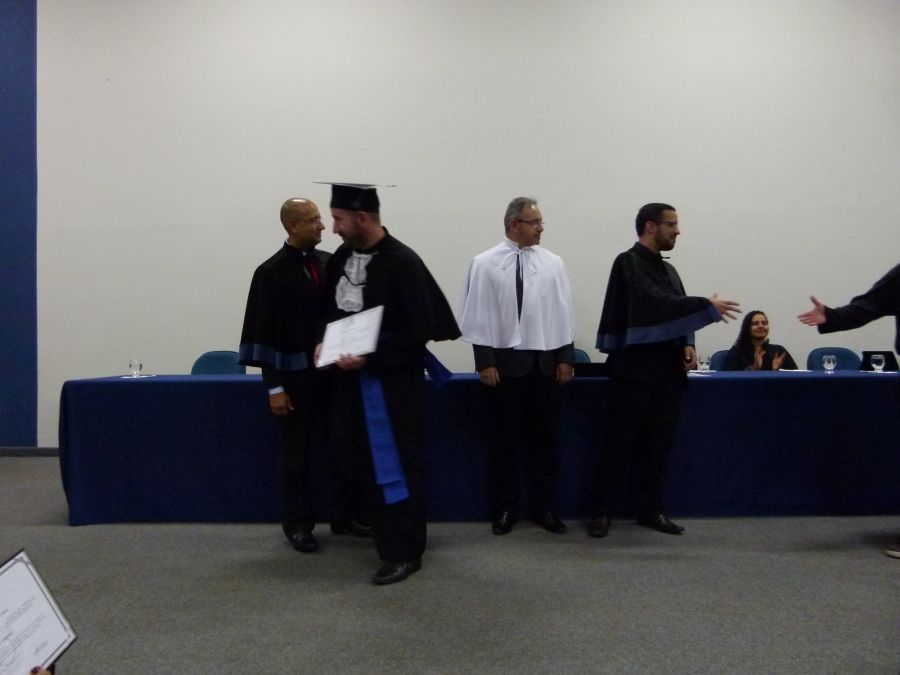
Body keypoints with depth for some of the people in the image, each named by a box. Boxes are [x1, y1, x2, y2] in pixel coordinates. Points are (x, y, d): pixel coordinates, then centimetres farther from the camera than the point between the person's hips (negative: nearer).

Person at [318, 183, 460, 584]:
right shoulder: (341, 258, 5)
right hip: (350, 377, 7)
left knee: (394, 465, 0)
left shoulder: (402, 262, -17)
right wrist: (324, 342, -2)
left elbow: (418, 331, -18)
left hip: (391, 380, -7)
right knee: (363, 462, 16)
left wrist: (369, 359, -21)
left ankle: (404, 552, 13)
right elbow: (331, 310, 17)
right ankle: (387, 534, 34)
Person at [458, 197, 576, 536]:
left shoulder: (552, 263, 5)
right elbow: (479, 314, -5)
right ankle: (504, 508, 19)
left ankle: (544, 506, 23)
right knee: (506, 437, 6)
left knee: (545, 436, 10)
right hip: (504, 360, -3)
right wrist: (485, 361, -9)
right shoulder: (485, 264, -3)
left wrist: (566, 357, 2)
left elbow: (563, 312, 6)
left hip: (546, 361, 3)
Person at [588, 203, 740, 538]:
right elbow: (656, 304, -20)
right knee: (619, 442, -3)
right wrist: (707, 306, -17)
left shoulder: (668, 269, 16)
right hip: (636, 368, -7)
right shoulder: (628, 263, -8)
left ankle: (651, 510, 20)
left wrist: (686, 344, -2)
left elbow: (676, 311, 16)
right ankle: (600, 511, 6)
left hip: (667, 369, 7)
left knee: (659, 443, 10)